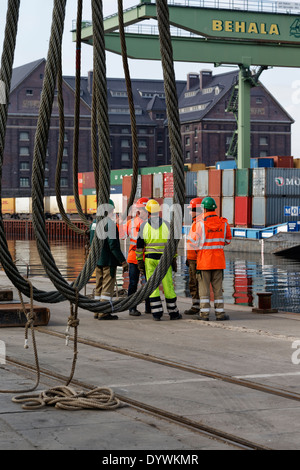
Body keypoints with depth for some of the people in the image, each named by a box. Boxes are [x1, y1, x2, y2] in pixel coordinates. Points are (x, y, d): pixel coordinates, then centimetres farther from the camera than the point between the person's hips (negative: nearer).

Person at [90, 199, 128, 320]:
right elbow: (113, 245, -20)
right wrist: (123, 261, -15)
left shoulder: (94, 222, 10)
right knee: (108, 287, -4)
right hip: (108, 261, -8)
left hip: (97, 260, 8)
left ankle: (97, 312, 18)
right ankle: (104, 313, -4)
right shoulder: (110, 224, -17)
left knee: (99, 286, 14)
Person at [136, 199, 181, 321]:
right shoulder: (166, 225, 0)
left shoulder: (144, 226, 0)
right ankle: (173, 312, 11)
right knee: (168, 286, 5)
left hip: (150, 258, 0)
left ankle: (156, 312, -1)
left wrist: (140, 261, 10)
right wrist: (174, 259, 7)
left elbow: (139, 245, 2)